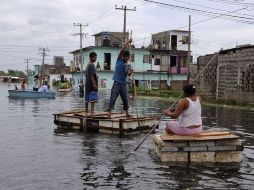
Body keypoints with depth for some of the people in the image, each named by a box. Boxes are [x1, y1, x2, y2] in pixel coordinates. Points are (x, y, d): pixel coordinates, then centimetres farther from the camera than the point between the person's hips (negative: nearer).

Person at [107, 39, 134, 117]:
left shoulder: (128, 65, 9)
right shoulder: (119, 60, 0)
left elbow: (129, 74, -4)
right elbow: (122, 50, -11)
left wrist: (131, 72, -26)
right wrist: (128, 42, -10)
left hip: (124, 83, 4)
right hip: (117, 83, -4)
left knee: (125, 98, 9)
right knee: (113, 98, -7)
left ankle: (126, 112, 20)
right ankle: (109, 111, -5)